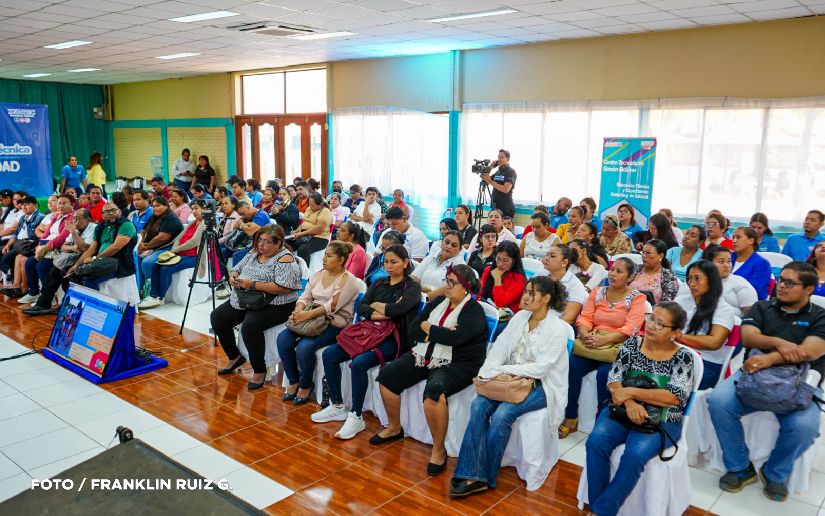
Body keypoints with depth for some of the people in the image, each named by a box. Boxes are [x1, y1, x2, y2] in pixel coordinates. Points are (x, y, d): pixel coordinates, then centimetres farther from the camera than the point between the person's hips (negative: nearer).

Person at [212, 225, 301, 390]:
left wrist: (253, 285, -23)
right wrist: (233, 278, -5)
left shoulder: (284, 259, -13)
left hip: (274, 305, -9)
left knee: (250, 325, -33)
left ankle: (259, 370, -13)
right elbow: (236, 269, 20)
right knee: (217, 317, -1)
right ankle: (235, 357, 18)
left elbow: (283, 287, -24)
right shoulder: (254, 253, 13)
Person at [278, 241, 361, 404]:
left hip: (335, 324, -7)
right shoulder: (318, 274, 13)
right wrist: (298, 312, -14)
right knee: (283, 339, -15)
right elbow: (305, 296, 8)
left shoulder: (348, 280, -9)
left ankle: (305, 386, -3)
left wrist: (307, 315, -23)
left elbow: (332, 306, -18)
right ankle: (294, 381, 1)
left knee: (305, 346, -29)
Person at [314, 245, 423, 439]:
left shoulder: (412, 287, 0)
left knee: (359, 363, -31)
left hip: (394, 339, -7)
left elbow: (397, 310, -19)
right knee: (328, 355, -8)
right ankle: (337, 407, 5)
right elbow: (361, 308, 4)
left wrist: (375, 305, -2)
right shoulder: (379, 284, 16)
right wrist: (379, 314, -13)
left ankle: (356, 417, -16)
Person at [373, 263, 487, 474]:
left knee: (434, 389, -35)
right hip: (424, 357, 7)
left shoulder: (474, 310, -9)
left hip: (457, 365, -7)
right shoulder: (437, 302, 11)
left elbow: (455, 338, -25)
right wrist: (439, 334, -12)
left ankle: (439, 450, -17)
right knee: (387, 374, -4)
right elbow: (413, 331, 6)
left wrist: (428, 328, -10)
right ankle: (394, 428, 16)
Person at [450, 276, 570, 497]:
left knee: (502, 414, -28)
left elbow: (540, 368, -19)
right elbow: (500, 347, 4)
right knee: (478, 405, -20)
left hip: (541, 386, -5)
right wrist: (489, 371, -15)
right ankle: (473, 474, -20)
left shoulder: (557, 329, -13)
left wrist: (502, 370, -20)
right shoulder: (520, 316, 6)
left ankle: (486, 477, -11)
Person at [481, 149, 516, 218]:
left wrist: (490, 181, -21)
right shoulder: (497, 172, 17)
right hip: (495, 207, 7)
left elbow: (506, 189, -18)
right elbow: (486, 183, 15)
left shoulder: (511, 172, -6)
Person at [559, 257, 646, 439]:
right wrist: (585, 335, -16)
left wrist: (603, 339, -23)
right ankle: (571, 418, -14)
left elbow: (630, 328, -10)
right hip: (591, 345, 3)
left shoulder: (636, 298, 3)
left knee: (604, 373, -32)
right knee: (571, 365, -25)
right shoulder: (597, 292, 15)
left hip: (619, 348, -3)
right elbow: (585, 318, 7)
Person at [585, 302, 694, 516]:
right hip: (624, 411, 3)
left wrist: (630, 391, -16)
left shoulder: (682, 357, -3)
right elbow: (613, 380, -1)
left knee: (635, 454, -31)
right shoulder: (632, 343, 4)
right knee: (596, 441, -26)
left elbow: (674, 397, -16)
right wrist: (629, 402, -21)